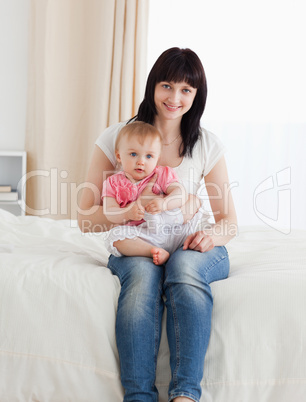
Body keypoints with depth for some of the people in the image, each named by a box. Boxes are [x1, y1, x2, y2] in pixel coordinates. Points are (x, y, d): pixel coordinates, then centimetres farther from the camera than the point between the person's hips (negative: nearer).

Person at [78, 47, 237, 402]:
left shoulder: (207, 145, 4)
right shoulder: (116, 138, 0)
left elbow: (228, 220, 7)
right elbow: (86, 220, -2)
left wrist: (213, 234, -18)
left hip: (191, 246, 1)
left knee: (184, 265, -35)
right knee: (143, 273, -36)